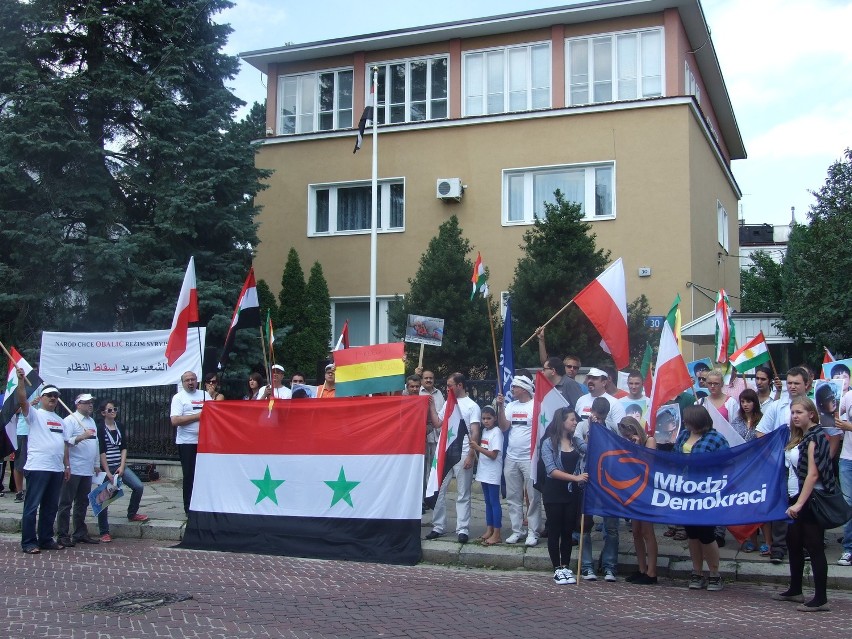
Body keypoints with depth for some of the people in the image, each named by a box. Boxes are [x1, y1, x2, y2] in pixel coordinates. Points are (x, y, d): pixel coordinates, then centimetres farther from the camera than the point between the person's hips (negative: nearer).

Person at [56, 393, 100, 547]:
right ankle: (63, 535, 2)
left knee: (82, 503, 13)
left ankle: (80, 533, 20)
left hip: (87, 470, 8)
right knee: (66, 503, -1)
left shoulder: (91, 421, 18)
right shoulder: (70, 420, -7)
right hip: (73, 469, -8)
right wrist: (82, 437, -28)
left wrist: (96, 464, 22)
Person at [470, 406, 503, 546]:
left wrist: (477, 447, -22)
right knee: (488, 502, 13)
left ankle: (496, 534, -2)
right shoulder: (484, 431, 11)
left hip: (493, 473, -8)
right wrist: (475, 447, -1)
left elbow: (493, 455, -18)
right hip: (484, 471, 8)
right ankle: (489, 530, 20)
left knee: (494, 502, -5)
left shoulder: (496, 432, -13)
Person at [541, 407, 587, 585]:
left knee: (568, 531, 8)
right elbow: (551, 470, -15)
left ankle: (566, 567, 17)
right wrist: (575, 477, -21)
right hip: (554, 493, -4)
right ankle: (557, 569, 11)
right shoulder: (549, 443, -6)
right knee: (555, 531, 3)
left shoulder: (576, 442, 9)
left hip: (573, 493, 4)